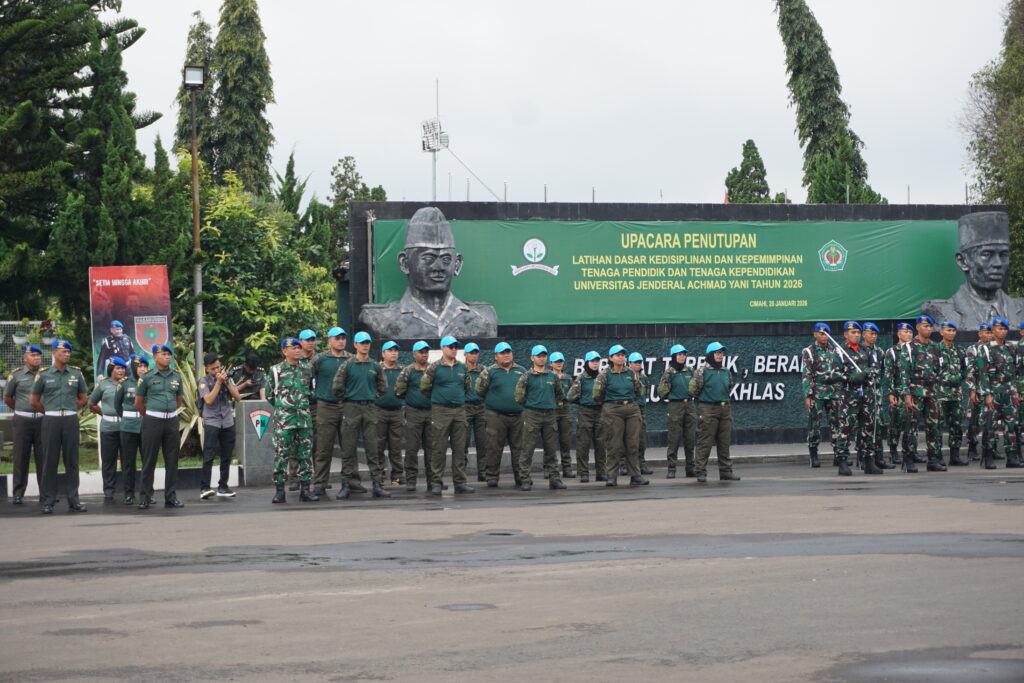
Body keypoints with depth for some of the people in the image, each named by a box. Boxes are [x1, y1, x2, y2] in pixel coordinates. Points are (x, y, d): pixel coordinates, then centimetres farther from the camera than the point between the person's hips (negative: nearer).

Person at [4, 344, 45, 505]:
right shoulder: (16, 375, 1)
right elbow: (7, 397, 10)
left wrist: (45, 410, 11)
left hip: (42, 419, 1)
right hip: (23, 420, -1)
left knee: (43, 457, 3)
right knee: (21, 458, 0)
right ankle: (17, 494, 5)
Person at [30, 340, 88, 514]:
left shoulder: (77, 374, 8)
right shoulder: (43, 375, 3)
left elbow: (82, 399, 16)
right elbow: (34, 400, 9)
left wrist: (68, 411, 9)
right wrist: (50, 412, 9)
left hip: (71, 420, 2)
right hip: (51, 421, -2)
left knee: (72, 460, 4)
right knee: (50, 460, 0)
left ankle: (73, 500, 8)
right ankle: (48, 501, 4)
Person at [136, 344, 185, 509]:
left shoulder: (176, 377, 9)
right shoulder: (147, 377, -2)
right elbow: (138, 402, 5)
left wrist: (169, 412, 14)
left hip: (171, 420, 4)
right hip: (152, 421, -4)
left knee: (171, 460, 4)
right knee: (149, 460, -1)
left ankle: (170, 497, 10)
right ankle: (146, 497, 4)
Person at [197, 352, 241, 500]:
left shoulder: (227, 378, 11)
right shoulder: (204, 381, -1)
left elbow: (238, 397, 5)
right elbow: (209, 400, -14)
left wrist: (227, 382, -6)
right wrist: (218, 382, -13)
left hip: (228, 422, 4)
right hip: (211, 422, -4)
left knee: (226, 457, 6)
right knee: (209, 456, -11)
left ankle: (223, 487, 14)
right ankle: (204, 488, -13)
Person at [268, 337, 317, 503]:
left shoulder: (307, 369, 11)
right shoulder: (276, 370, 2)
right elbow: (269, 394, 8)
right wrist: (282, 405, 8)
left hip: (305, 418, 4)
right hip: (284, 419, -3)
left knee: (305, 454, 4)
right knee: (281, 454, -6)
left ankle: (305, 489, 10)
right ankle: (279, 491, -3)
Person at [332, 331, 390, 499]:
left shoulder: (375, 366, 9)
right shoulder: (347, 365, -1)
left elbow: (382, 387, 21)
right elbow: (337, 387, -1)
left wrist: (373, 397, 13)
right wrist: (346, 399, 7)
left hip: (370, 408, 3)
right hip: (351, 408, -3)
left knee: (373, 447, 2)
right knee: (348, 448, -2)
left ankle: (378, 485, 3)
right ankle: (346, 485, 2)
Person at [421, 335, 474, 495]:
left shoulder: (462, 367, 9)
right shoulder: (434, 367, -4)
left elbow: (467, 386, 22)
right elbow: (424, 387, 1)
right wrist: (437, 399, 9)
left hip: (460, 410, 4)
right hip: (440, 410, -4)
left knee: (459, 448, 5)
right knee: (438, 449, -3)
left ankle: (460, 482, 9)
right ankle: (435, 483, 1)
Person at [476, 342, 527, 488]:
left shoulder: (521, 371, 11)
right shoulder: (490, 372, 1)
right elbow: (479, 391, 2)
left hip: (518, 415, 3)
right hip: (496, 416, -3)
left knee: (519, 448, 5)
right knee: (494, 448, -2)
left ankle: (520, 477, 11)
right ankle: (492, 477, 4)